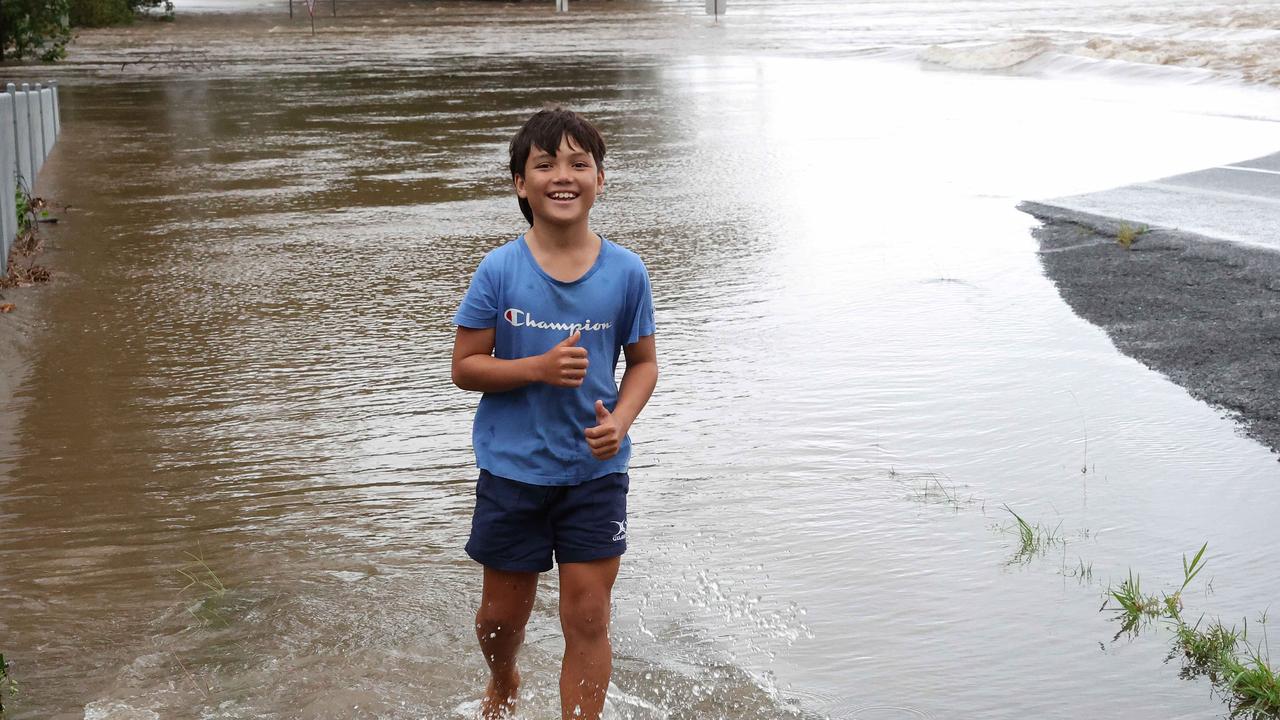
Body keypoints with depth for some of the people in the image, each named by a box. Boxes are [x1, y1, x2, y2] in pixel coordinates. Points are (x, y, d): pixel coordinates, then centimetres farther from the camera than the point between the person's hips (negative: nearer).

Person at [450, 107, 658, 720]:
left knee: (588, 621, -1)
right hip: (513, 468, 0)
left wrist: (621, 419, -15)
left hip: (595, 470, 0)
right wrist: (541, 367, -23)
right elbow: (465, 367, -8)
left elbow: (643, 361, 4)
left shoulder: (626, 272, -7)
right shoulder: (499, 270, -11)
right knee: (503, 613, 16)